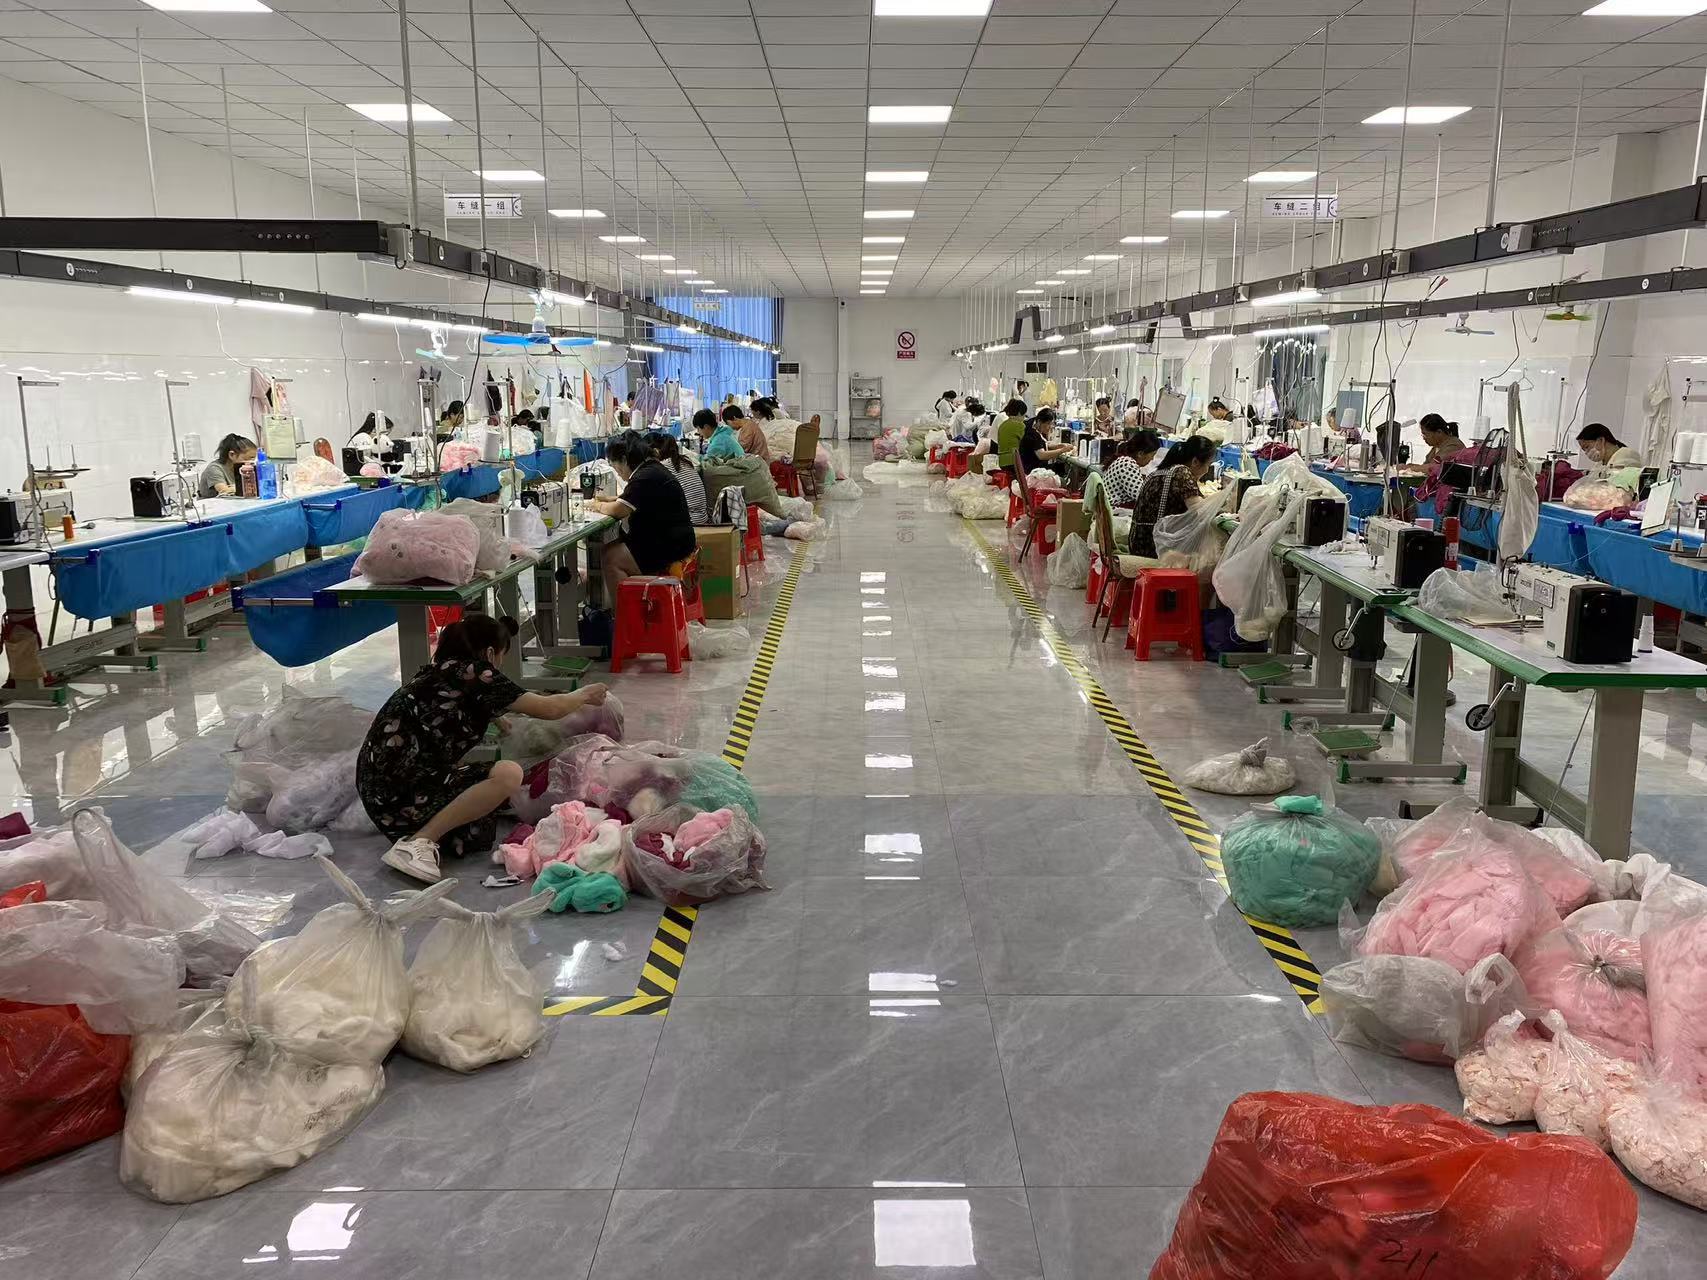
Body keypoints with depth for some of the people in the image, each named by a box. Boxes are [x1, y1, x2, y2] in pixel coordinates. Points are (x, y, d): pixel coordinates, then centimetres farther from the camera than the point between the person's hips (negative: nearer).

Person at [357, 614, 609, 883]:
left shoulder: (438, 670, 16)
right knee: (507, 774, -19)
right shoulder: (474, 673, -8)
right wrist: (584, 695, 16)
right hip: (400, 792, -9)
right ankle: (418, 841, -16)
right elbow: (548, 709, -2)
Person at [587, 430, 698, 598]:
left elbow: (618, 511, -21)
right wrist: (610, 500, 15)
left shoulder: (646, 477, -18)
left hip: (670, 547, -11)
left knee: (611, 558, -15)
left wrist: (598, 506, -1)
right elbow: (633, 501, 30)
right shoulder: (652, 468, 14)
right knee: (611, 547, 8)